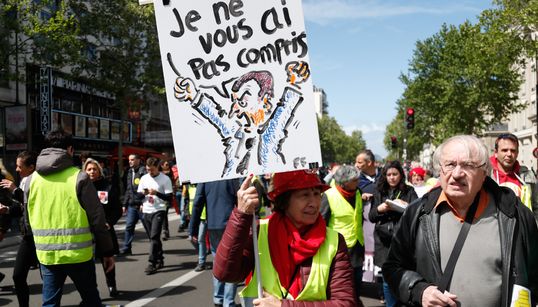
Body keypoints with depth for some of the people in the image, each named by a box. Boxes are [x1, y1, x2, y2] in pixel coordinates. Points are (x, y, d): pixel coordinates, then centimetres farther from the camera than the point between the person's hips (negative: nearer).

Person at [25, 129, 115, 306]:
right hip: (78, 252, -3)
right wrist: (107, 251, -2)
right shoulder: (79, 177, -10)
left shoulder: (32, 179, 3)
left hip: (47, 254, 3)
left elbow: (29, 218, 10)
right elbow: (97, 218, -10)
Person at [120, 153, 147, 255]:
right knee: (129, 227, 7)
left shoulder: (143, 171, -11)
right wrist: (125, 204, 18)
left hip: (142, 205, -7)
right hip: (131, 205, 7)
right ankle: (126, 248, 14)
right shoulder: (129, 172, 15)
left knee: (148, 227, 4)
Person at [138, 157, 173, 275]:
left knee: (154, 237, -13)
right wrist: (143, 193, -9)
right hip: (146, 211, 5)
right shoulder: (144, 178, 7)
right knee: (152, 237, 11)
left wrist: (156, 193, -21)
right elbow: (138, 195, 13)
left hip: (159, 211, -5)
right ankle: (159, 260, 23)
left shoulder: (165, 179, -7)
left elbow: (169, 197, -10)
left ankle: (152, 263, -9)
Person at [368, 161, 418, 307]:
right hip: (384, 240, 3)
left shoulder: (409, 191, 5)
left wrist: (406, 206, -21)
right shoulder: (379, 193, 12)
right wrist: (379, 209, -9)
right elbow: (371, 217, 10)